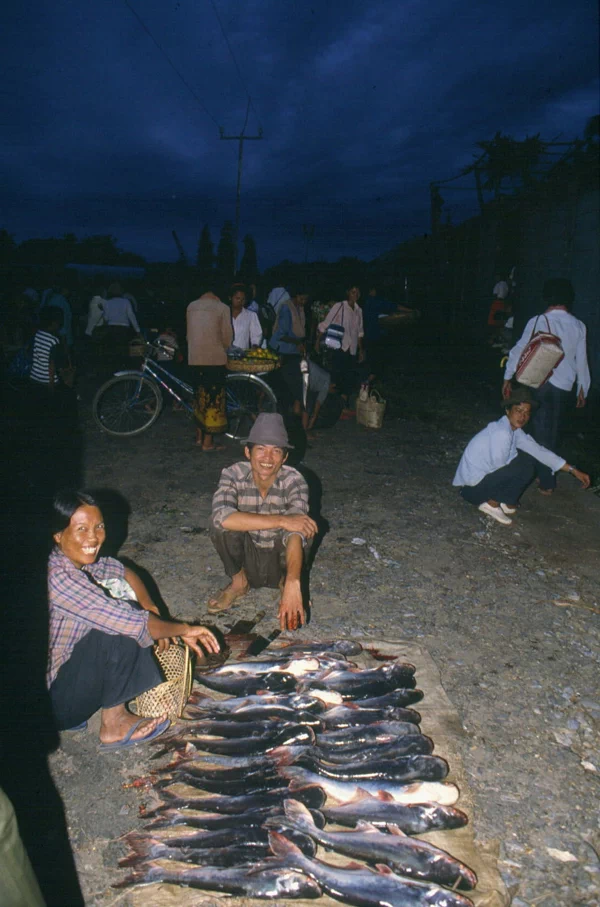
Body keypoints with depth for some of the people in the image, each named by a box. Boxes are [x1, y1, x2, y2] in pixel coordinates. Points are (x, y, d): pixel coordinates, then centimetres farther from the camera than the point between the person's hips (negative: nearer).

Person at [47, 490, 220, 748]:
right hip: (53, 701, -9)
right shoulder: (58, 578, -30)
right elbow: (132, 624, -29)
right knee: (122, 628, -24)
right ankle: (114, 725, -5)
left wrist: (150, 608, -4)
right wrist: (184, 629, -15)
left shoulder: (83, 560, -5)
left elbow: (125, 572, 14)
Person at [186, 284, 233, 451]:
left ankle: (199, 436, 24)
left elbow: (189, 333, 13)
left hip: (194, 358, 5)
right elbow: (227, 336, -4)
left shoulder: (191, 306, 9)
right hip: (215, 358, -5)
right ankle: (208, 442, 2)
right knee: (213, 399, 0)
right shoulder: (222, 308, -4)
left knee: (200, 396, 17)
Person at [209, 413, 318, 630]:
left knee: (301, 528, -31)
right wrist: (281, 520, -42)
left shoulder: (293, 481, -23)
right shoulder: (234, 474, -20)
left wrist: (292, 584, -54)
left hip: (280, 561, 0)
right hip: (247, 559, 1)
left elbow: (295, 533, -38)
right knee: (220, 525, -28)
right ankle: (239, 581, -2)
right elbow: (221, 516, -40)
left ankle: (286, 581, -1)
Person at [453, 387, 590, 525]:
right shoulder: (502, 433, -25)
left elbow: (538, 451, 7)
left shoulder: (515, 430, 4)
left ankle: (504, 501, 10)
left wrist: (573, 470, 8)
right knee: (526, 467, -14)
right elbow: (499, 467, -20)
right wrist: (516, 454, -2)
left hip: (484, 478, 9)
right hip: (472, 488, -9)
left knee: (527, 458, 9)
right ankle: (492, 503, -3)